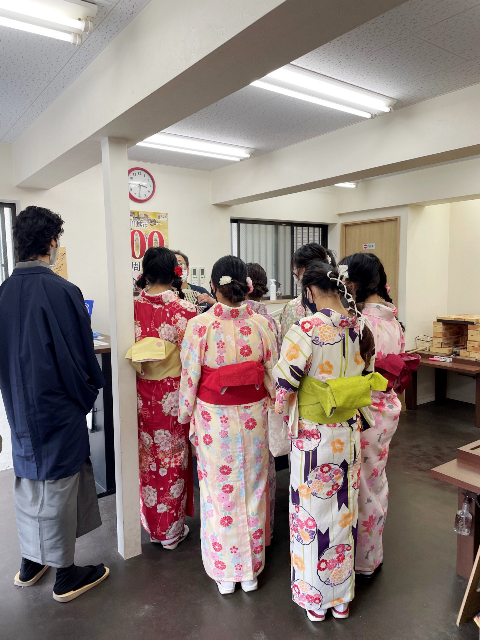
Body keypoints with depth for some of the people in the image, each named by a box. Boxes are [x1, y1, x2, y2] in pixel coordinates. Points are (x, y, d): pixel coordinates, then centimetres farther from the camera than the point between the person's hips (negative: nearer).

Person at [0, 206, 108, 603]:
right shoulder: (61, 291, -21)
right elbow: (80, 353, -16)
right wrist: (89, 394, 1)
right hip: (57, 407, -6)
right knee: (58, 485, 8)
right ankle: (66, 576, 26)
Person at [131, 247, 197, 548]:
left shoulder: (133, 307, -7)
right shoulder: (184, 308, -14)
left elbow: (125, 353, 2)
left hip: (142, 394, 3)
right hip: (174, 393, -2)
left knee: (148, 458, 18)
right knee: (173, 457, 12)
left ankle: (151, 525, 36)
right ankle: (172, 530, 27)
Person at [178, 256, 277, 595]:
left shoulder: (200, 325, -15)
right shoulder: (261, 324, -8)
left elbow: (190, 377, -8)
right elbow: (273, 376, -1)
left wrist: (187, 416, 7)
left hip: (213, 417, -2)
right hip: (253, 415, 2)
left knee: (219, 490, 14)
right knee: (252, 487, 17)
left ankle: (225, 571, 31)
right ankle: (252, 569, 34)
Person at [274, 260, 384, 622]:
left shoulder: (305, 330, -23)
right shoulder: (360, 327, -4)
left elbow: (284, 385, -19)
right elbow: (368, 377, 7)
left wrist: (285, 416, 1)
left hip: (313, 437, -5)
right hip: (349, 435, 6)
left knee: (313, 512, 13)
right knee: (343, 511, 20)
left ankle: (315, 599, 33)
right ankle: (342, 597, 39)